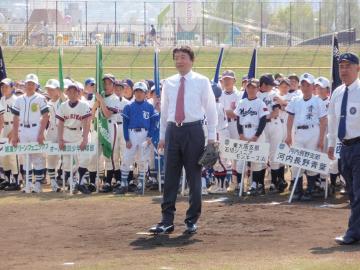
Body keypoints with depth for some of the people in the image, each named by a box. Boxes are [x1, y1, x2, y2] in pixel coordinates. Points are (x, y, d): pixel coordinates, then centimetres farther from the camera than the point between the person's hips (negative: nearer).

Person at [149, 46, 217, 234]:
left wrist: (212, 137, -2)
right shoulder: (168, 83, 10)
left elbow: (211, 109, 1)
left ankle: (192, 221, 12)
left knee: (194, 177, 3)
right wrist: (162, 136, 12)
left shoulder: (202, 82, 0)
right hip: (172, 130, 3)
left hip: (193, 131, -3)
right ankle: (166, 221, 4)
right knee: (170, 177, 2)